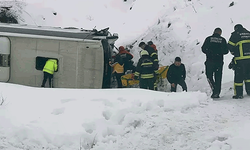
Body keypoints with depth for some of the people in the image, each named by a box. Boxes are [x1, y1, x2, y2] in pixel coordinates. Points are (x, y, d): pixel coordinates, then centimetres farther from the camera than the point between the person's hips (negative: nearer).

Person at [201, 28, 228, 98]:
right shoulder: (223, 40, 3)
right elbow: (226, 51, 3)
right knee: (218, 77, 8)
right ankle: (217, 93, 7)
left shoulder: (208, 39, 0)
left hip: (210, 61, -1)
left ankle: (214, 89, -12)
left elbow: (203, 49, 0)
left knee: (209, 76, 8)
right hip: (219, 61, 1)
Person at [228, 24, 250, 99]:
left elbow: (230, 46, -6)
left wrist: (233, 52, 13)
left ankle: (239, 94, 1)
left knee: (238, 77, 0)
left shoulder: (235, 34, -5)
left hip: (240, 59, -5)